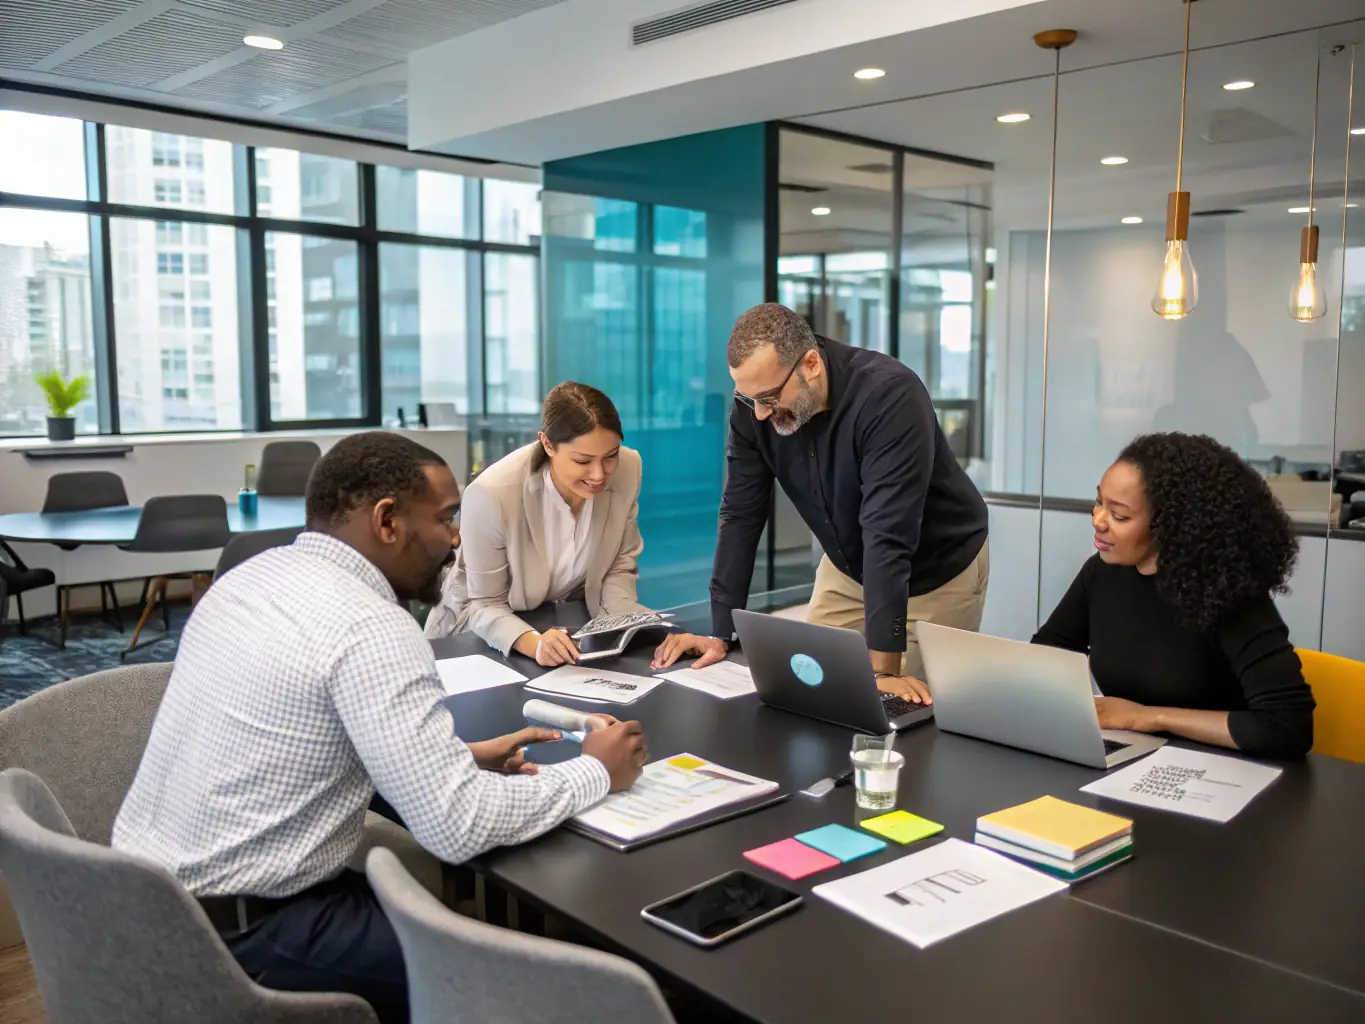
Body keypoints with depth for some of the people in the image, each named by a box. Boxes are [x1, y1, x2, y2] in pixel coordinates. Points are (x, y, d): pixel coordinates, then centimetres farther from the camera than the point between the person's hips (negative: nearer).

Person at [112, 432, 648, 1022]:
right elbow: (458, 828, -23)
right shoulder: (370, 627, -22)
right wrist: (595, 773, -8)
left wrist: (459, 758, 9)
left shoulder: (257, 575, 5)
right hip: (235, 935, -9)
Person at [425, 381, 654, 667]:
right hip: (483, 632, -3)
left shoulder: (628, 468, -16)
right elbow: (485, 606, -19)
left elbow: (620, 565, -3)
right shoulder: (492, 494, -29)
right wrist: (534, 643, -37)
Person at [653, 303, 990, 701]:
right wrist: (720, 633, -18)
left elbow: (888, 535, -40)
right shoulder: (754, 403, -19)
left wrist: (882, 669, -42)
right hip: (849, 568, 5)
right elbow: (740, 515, -13)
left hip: (938, 570, -5)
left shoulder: (889, 395, -36)